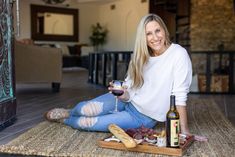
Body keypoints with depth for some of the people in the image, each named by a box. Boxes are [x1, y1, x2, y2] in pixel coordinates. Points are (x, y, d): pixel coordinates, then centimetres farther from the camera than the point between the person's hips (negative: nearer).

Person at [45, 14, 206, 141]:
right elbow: (129, 91, -2)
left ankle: (67, 120, 22)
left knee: (89, 123, -13)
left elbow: (180, 96, -22)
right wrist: (123, 94, -24)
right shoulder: (142, 57, -1)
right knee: (87, 110, -17)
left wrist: (184, 131, -23)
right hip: (128, 101, 4)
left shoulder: (178, 54, -20)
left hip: (144, 117, -4)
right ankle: (70, 113, 20)